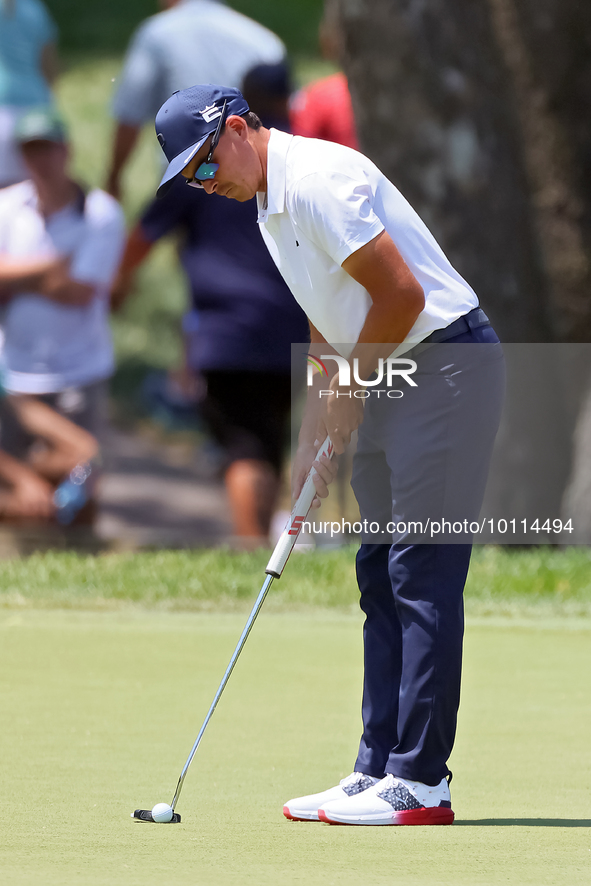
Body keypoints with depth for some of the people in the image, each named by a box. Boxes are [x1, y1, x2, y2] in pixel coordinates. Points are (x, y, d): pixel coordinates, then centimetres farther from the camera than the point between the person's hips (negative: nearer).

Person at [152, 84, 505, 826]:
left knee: (422, 575, -11)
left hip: (445, 366, -10)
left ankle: (420, 782, -12)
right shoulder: (271, 205, 14)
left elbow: (402, 296, -21)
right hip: (391, 377, 11)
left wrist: (350, 388, -8)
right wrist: (312, 437, 14)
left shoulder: (319, 181, -18)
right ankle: (380, 769, 12)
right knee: (381, 575, 9)